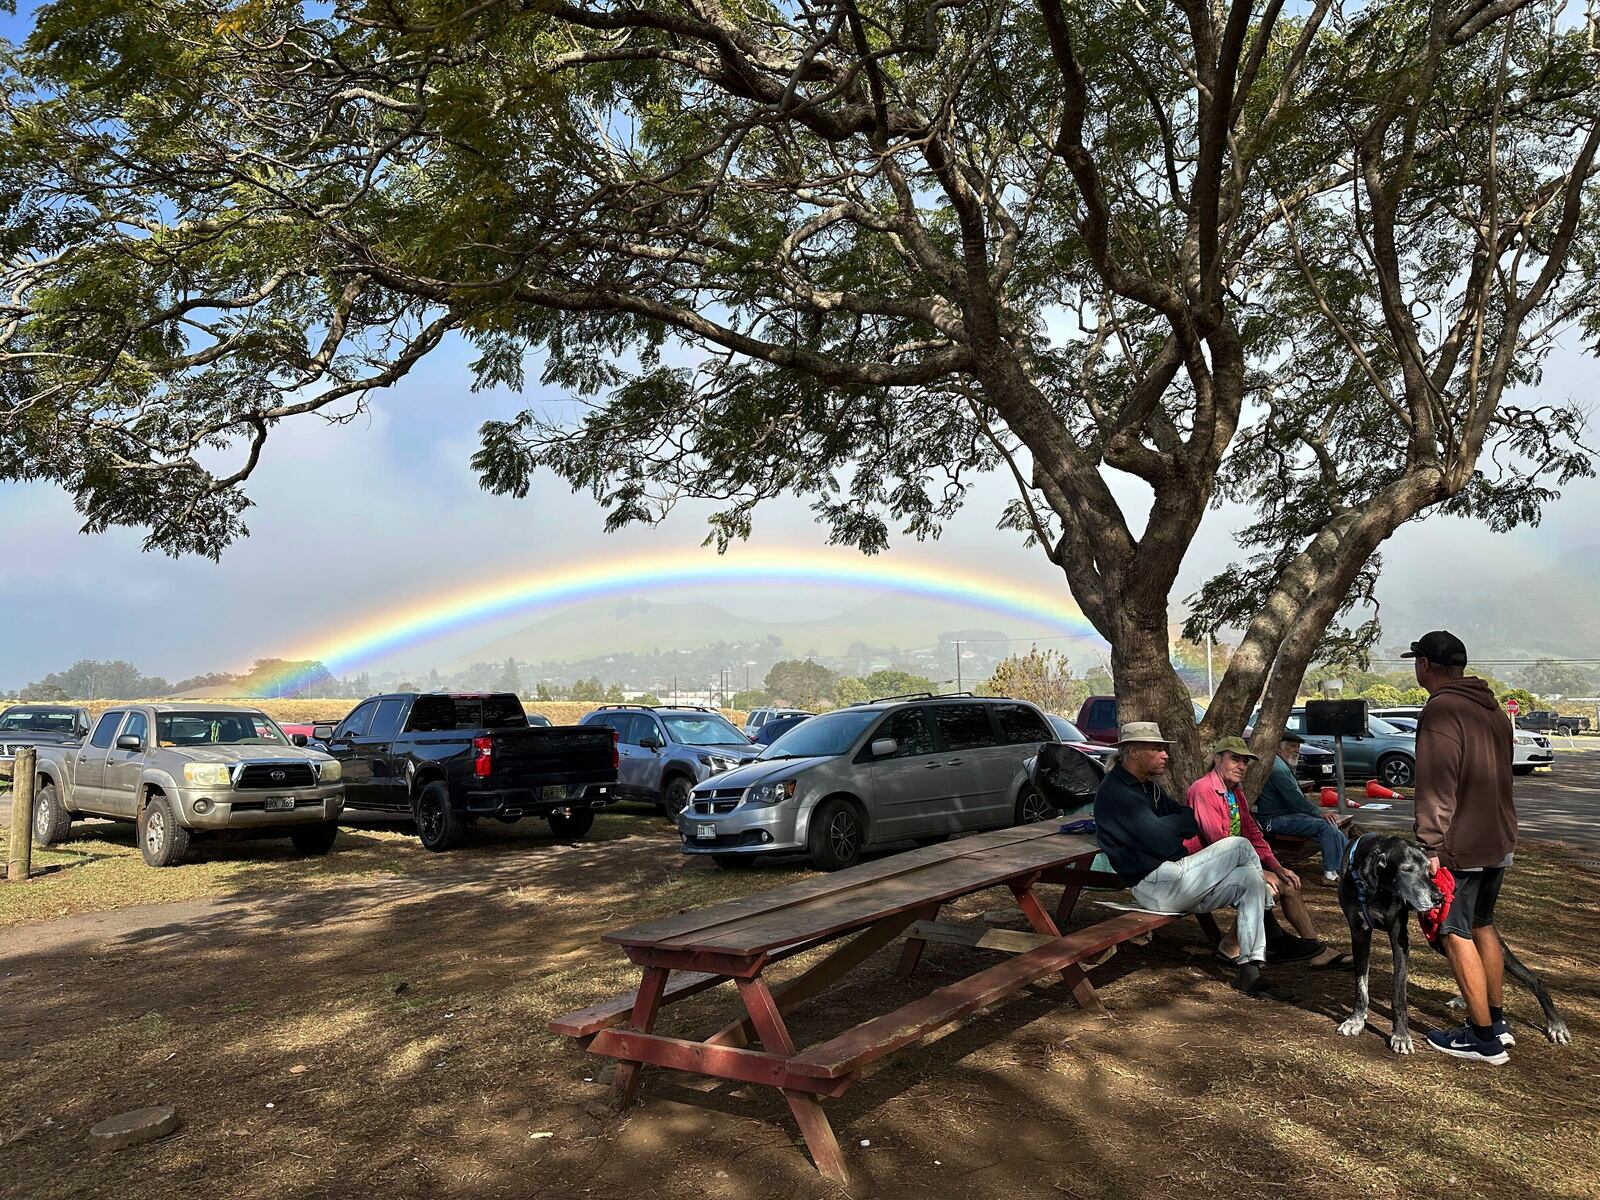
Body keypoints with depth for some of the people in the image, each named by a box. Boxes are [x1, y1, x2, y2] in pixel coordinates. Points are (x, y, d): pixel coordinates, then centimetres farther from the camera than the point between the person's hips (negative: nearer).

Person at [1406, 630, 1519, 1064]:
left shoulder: (1441, 709, -17)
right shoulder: (1493, 710, 11)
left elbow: (1436, 785, -22)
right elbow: (1498, 776, 18)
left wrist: (1431, 845, -21)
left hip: (1460, 845, -9)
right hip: (1500, 841, 9)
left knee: (1456, 935, -1)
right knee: (1483, 926, 20)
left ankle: (1484, 1038, 4)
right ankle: (1496, 1020, 30)